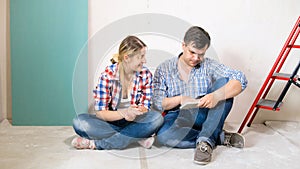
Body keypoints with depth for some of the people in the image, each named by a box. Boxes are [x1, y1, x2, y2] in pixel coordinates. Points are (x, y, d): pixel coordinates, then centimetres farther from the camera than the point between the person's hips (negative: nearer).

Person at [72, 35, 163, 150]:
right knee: (79, 122, -27)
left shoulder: (146, 74, -4)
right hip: (110, 121, -1)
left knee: (157, 118, -29)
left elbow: (145, 107, -5)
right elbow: (100, 112, -15)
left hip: (134, 122, 2)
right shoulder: (107, 75, -12)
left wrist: (134, 113, -30)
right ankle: (137, 138, -26)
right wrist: (124, 113, -33)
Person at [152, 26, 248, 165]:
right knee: (162, 135, -36)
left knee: (223, 82, -20)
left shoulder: (209, 66, 3)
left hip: (204, 115, 1)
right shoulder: (164, 69, 4)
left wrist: (216, 96, -31)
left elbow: (240, 80, -12)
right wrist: (179, 99, -20)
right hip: (179, 119, -1)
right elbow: (157, 104, -1)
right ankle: (221, 137, -20)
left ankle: (206, 140, -27)